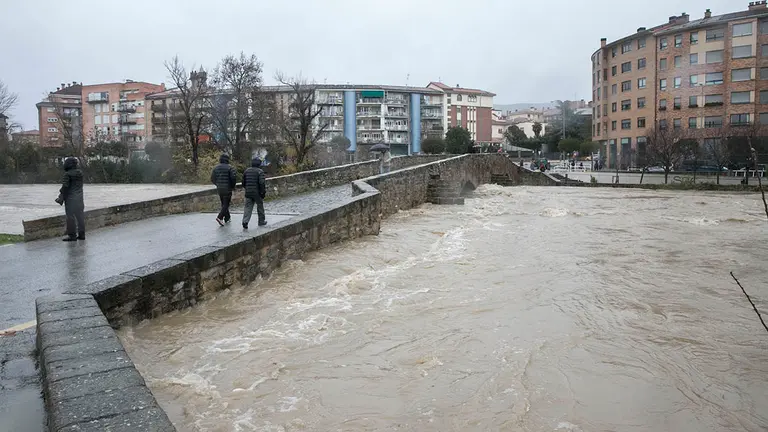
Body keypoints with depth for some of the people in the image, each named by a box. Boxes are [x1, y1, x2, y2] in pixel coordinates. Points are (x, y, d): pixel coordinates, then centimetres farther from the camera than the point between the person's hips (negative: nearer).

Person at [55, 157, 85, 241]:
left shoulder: (68, 174, -13)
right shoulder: (80, 172, 6)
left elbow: (65, 187, -14)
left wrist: (61, 197, -5)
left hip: (70, 198, -6)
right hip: (79, 197, 6)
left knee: (70, 216, -1)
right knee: (80, 215, 10)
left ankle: (72, 235, 2)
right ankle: (81, 234, 14)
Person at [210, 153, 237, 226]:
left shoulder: (216, 168, 6)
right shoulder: (230, 167, -10)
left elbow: (212, 179, 6)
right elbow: (234, 177, -18)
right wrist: (233, 186, -2)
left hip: (219, 189, 6)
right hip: (227, 189, -5)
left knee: (223, 204, 17)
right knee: (226, 204, -3)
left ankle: (227, 218, 26)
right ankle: (220, 217, -19)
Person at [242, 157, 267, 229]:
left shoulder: (247, 171, 8)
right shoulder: (260, 171, -8)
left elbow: (243, 182, 13)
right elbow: (262, 183, -18)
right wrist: (264, 192, -10)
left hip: (248, 193, 4)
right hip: (257, 193, -4)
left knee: (248, 208, 1)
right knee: (260, 207, 13)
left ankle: (245, 221, -17)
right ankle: (261, 221, 24)